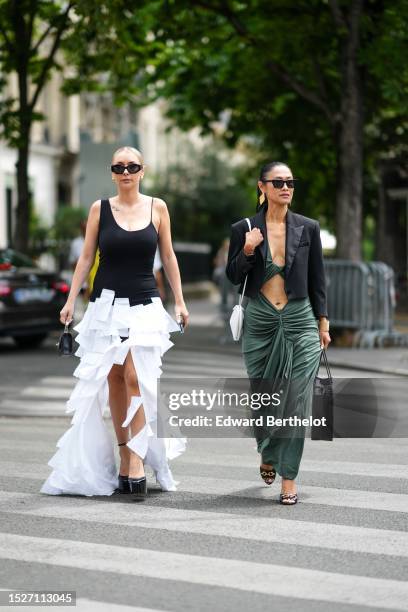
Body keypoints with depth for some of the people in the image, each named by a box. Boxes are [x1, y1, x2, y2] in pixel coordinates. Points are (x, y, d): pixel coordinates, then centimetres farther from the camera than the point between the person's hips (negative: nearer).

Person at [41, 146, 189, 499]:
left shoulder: (157, 208, 4)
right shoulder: (100, 209, 3)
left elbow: (168, 256, 10)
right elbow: (86, 257, 6)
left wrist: (180, 301, 8)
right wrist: (71, 300, 0)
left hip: (145, 305, -1)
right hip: (107, 304, 1)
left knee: (136, 378, -13)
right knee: (114, 382, 3)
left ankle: (136, 462, -14)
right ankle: (125, 460, 11)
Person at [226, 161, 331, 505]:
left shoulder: (308, 228, 2)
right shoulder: (244, 229, 0)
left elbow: (318, 280, 7)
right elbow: (233, 277, 4)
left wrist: (323, 323, 5)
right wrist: (247, 251, -14)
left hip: (300, 321, 0)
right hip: (259, 322, 1)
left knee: (296, 400, -7)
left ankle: (289, 478, -1)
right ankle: (268, 455, 39)